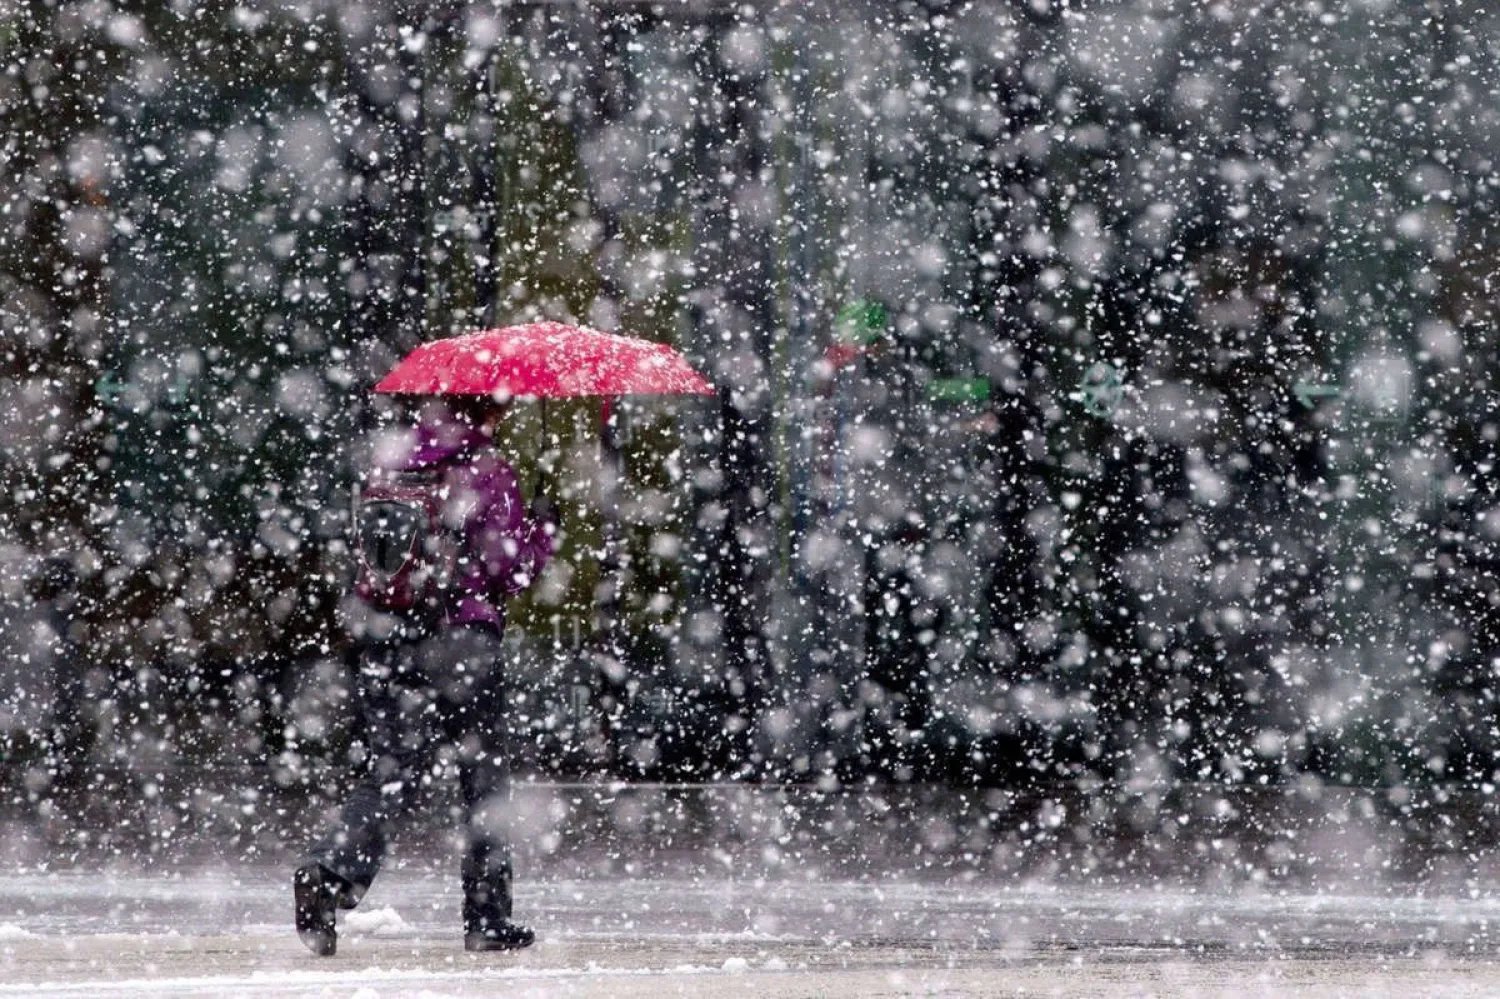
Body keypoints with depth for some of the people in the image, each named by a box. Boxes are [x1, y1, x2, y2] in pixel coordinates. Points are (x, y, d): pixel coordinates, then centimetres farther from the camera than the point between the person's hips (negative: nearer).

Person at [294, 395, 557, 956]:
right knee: (484, 778, 10)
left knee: (388, 773, 6)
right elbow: (510, 570, -10)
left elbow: (362, 543, 15)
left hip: (382, 637, 4)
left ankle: (329, 873, -18)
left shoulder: (389, 459, 5)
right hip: (464, 645, -4)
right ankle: (487, 919, 14)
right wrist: (543, 528, 7)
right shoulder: (487, 473, -11)